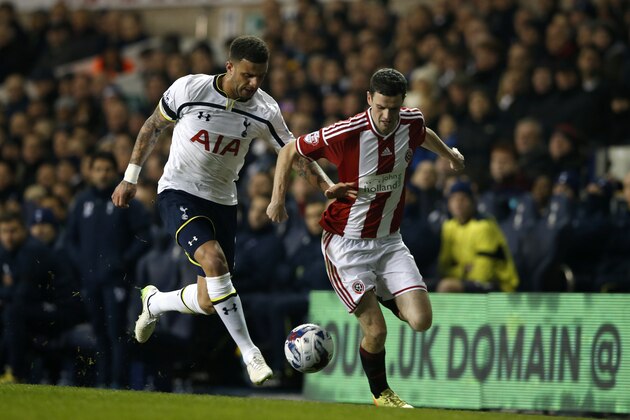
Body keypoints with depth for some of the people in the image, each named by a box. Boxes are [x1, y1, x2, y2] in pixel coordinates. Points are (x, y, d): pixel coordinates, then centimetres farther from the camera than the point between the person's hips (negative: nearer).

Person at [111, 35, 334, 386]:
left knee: (208, 304, 1)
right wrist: (131, 178, 4)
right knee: (213, 259, -30)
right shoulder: (189, 89, -15)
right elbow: (153, 127, 2)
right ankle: (250, 354, -24)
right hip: (179, 192, -4)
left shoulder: (264, 110, -8)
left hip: (222, 201, 4)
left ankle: (154, 303, 35)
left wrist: (330, 187, -13)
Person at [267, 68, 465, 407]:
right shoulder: (345, 134, -23)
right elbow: (290, 150, -8)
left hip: (389, 240, 5)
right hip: (346, 242, -5)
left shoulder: (412, 122, -7)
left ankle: (382, 296, 25)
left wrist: (449, 154, 38)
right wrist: (277, 199, -8)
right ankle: (380, 393, 16)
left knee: (421, 320, -10)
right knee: (376, 331, -14)